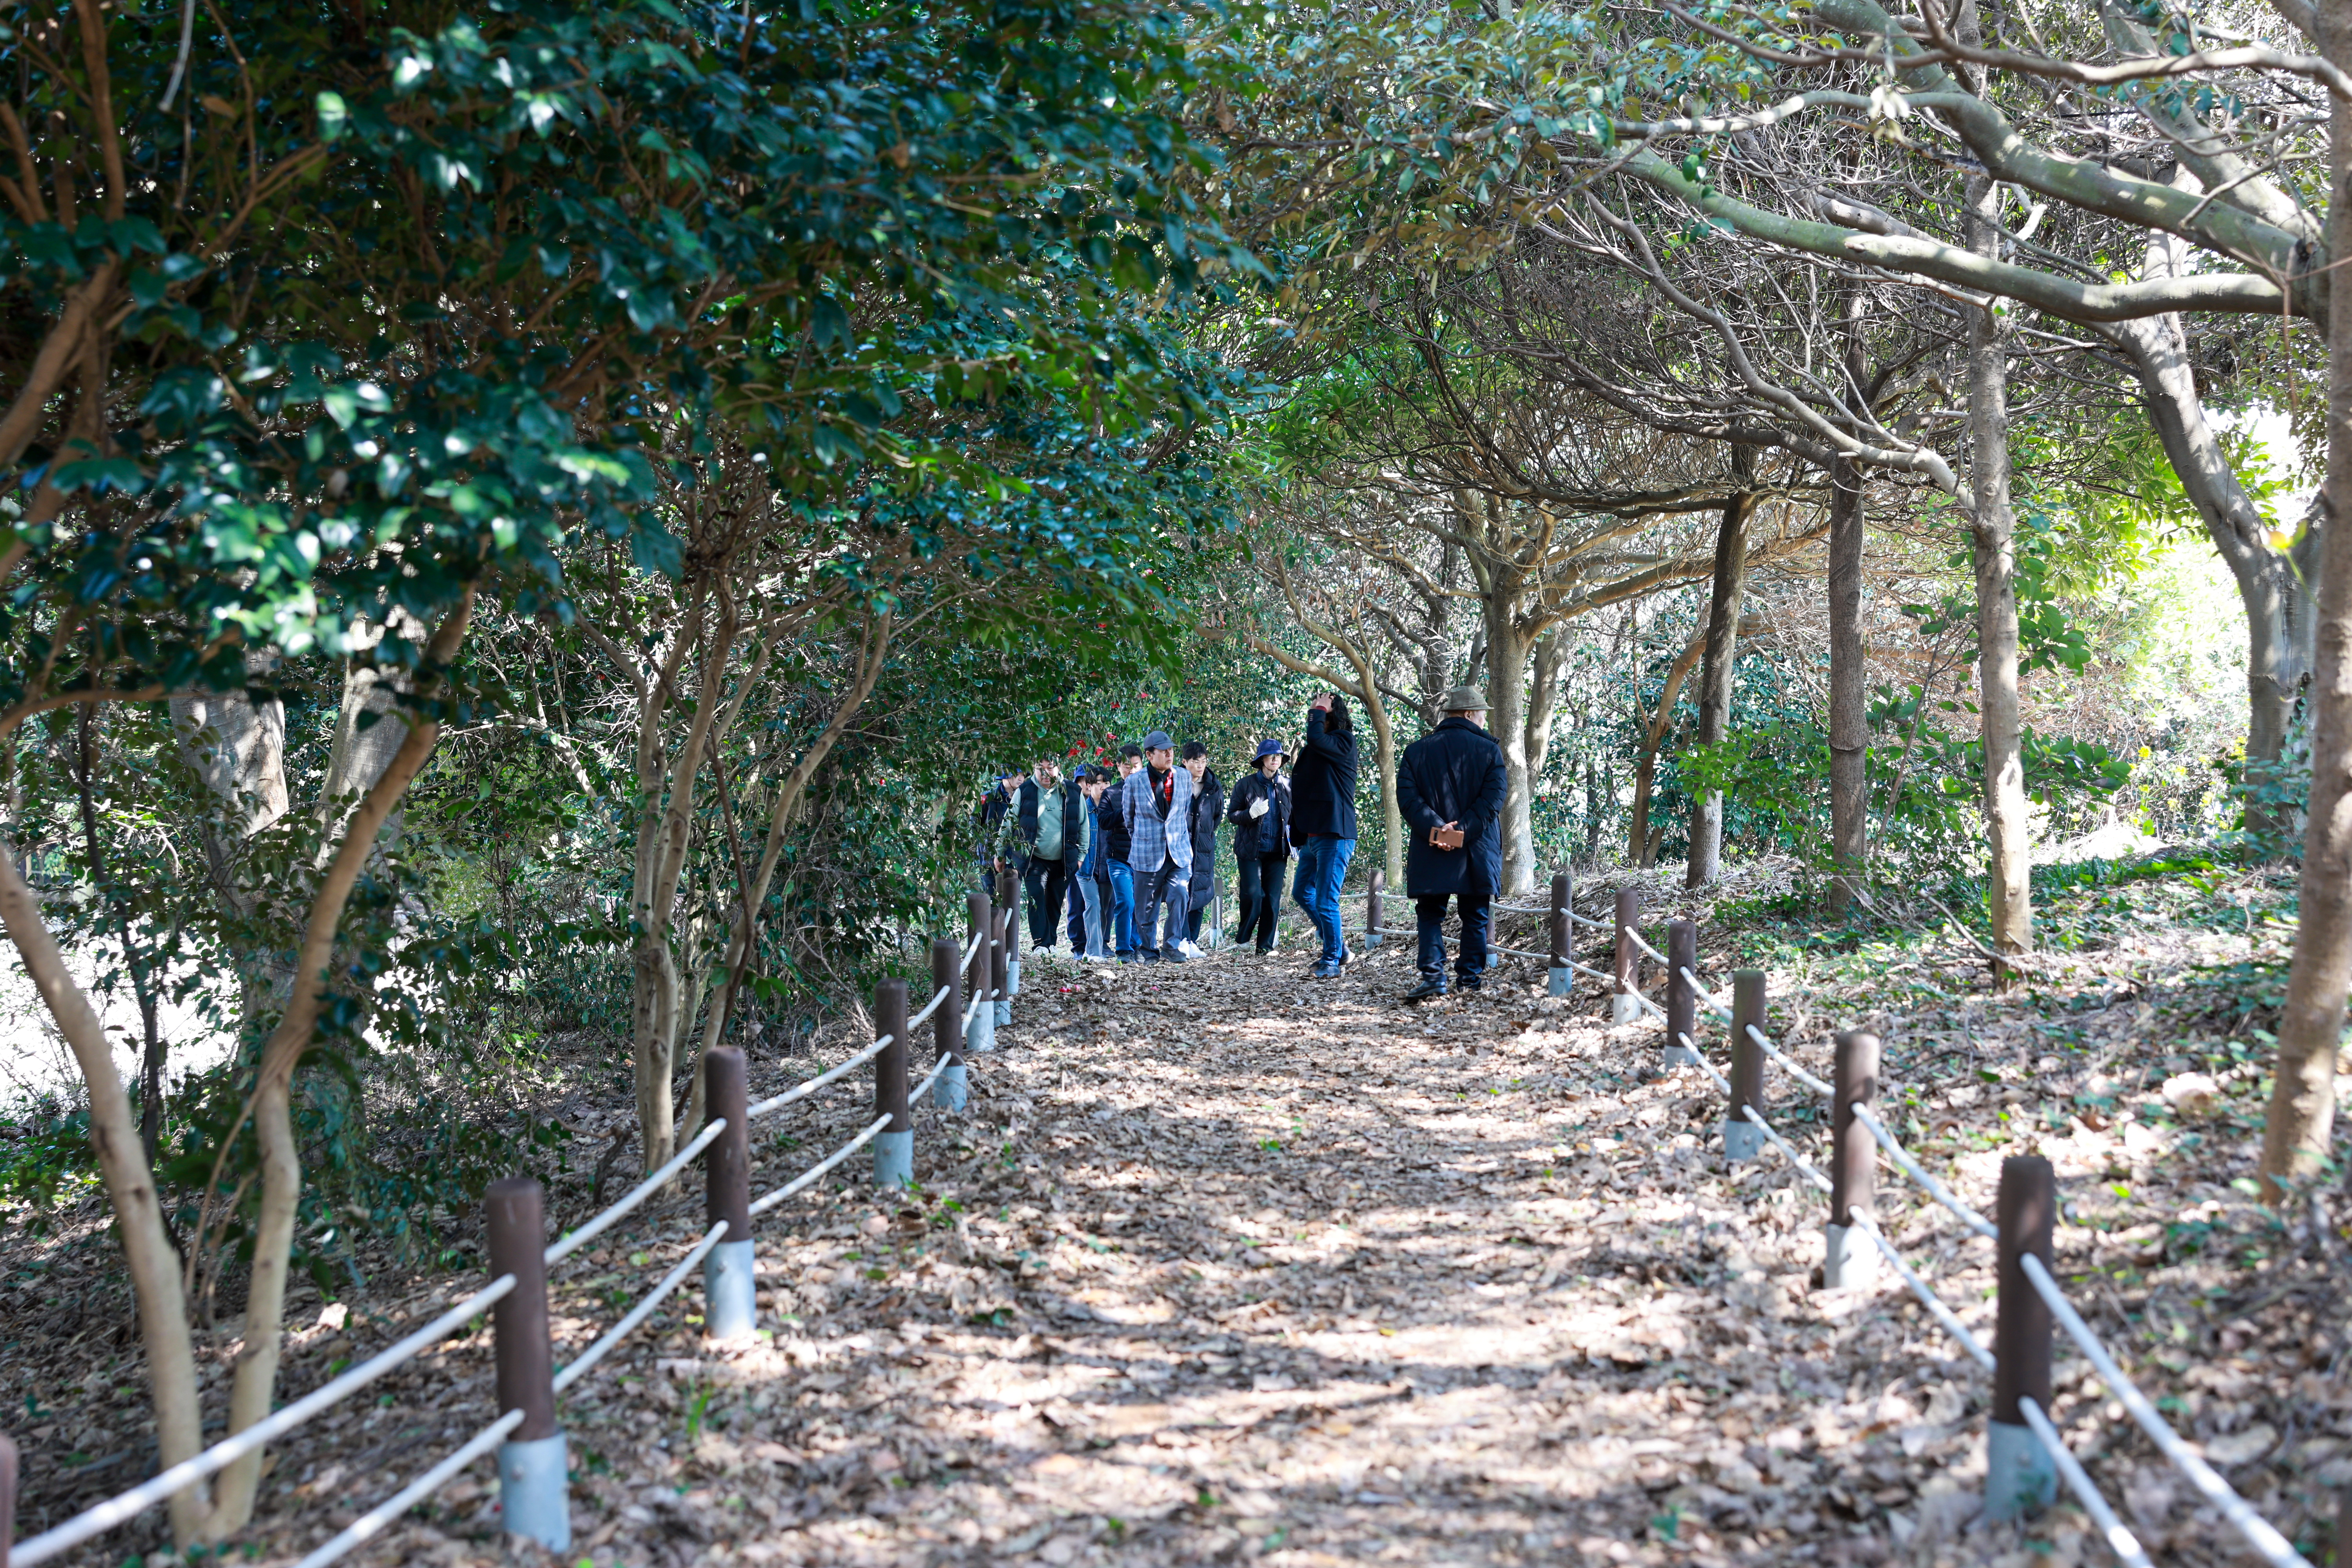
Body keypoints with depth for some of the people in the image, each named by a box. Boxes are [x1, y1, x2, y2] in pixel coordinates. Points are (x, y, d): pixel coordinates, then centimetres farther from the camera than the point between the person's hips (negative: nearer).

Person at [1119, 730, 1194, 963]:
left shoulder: (1184, 777, 5)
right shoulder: (1134, 782, -3)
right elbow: (1128, 817, 11)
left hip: (1179, 853, 1)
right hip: (1147, 854, -1)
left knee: (1179, 895, -17)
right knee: (1147, 907, 3)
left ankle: (1172, 946, -5)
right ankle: (1150, 952, 18)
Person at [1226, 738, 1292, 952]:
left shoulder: (1287, 785, 10)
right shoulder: (1246, 784, 1)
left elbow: (1293, 815, 22)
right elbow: (1231, 815, 2)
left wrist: (1294, 841, 9)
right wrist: (1251, 813, -18)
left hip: (1277, 852, 3)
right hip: (1251, 850, -3)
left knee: (1273, 900, -1)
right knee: (1253, 895, -12)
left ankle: (1265, 946, 7)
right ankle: (1243, 939, 9)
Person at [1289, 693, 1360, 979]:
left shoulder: (1343, 742, -10)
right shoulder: (1320, 747, 15)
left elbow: (1316, 738, -31)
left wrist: (1319, 710, -13)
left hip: (1334, 836, -10)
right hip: (1313, 834, 10)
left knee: (1326, 902, -7)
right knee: (1302, 892, 19)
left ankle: (1332, 959, 5)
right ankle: (1336, 945, 29)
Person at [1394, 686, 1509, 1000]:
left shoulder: (1416, 751, 5)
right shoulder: (1489, 751, -1)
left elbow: (1407, 798, -6)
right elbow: (1493, 798, -12)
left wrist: (1435, 829, -14)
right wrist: (1462, 832, -16)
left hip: (1430, 854, 1)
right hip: (1477, 854, -1)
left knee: (1430, 915, 8)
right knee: (1475, 918, 12)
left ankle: (1433, 975, -7)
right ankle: (1471, 979, 13)